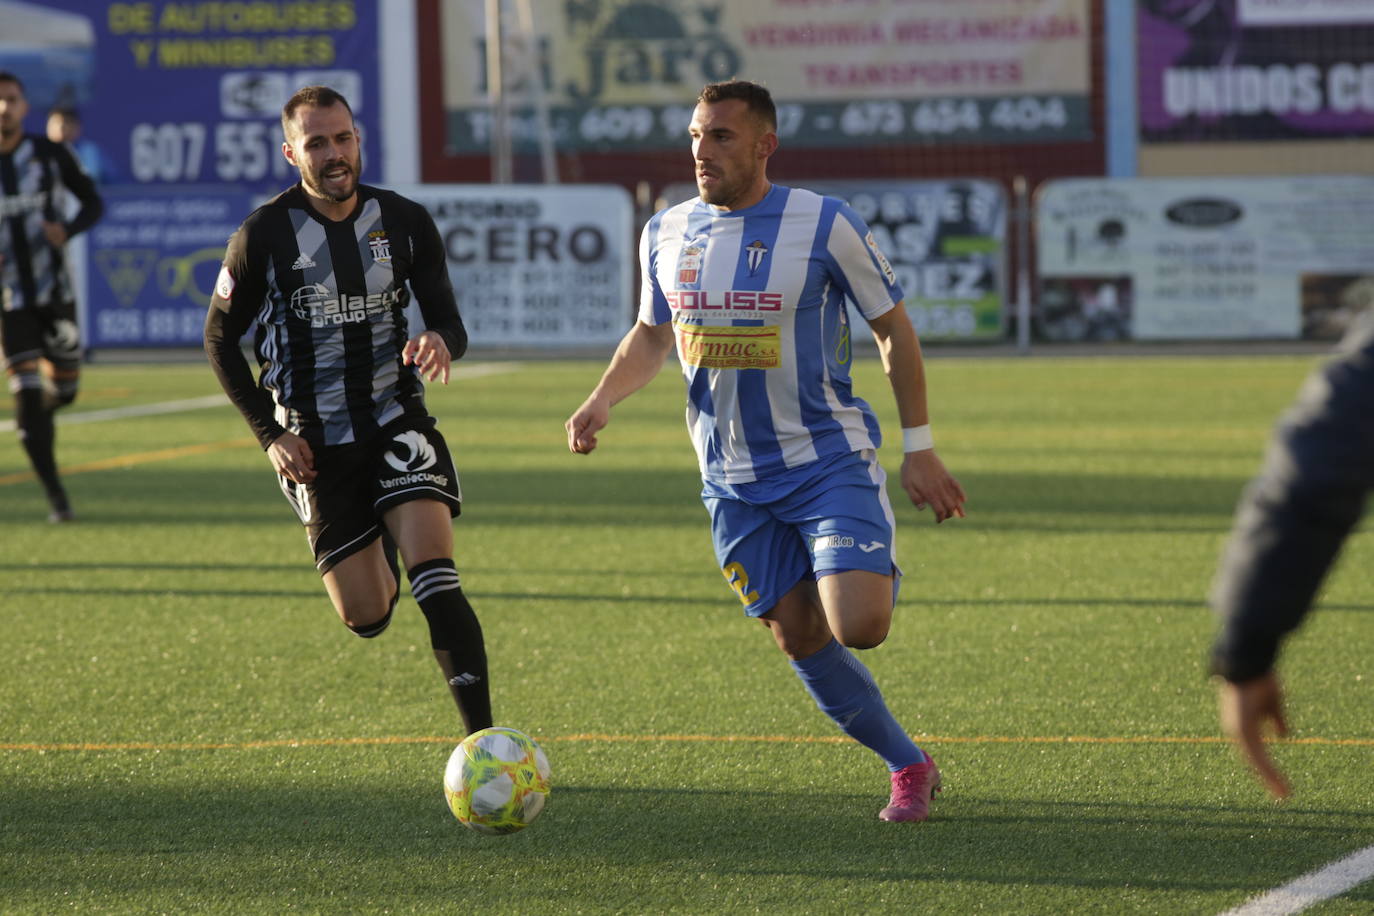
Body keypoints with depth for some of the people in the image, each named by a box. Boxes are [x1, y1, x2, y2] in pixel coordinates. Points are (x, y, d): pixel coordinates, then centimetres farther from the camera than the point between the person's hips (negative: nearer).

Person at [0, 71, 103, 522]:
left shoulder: (50, 154, -4)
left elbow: (93, 202, 4)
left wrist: (68, 229, -18)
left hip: (55, 293, 1)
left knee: (64, 390, 6)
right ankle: (55, 494, 1)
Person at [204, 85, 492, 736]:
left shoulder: (405, 222, -1)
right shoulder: (264, 234, -8)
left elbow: (448, 320, 6)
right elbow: (219, 340, 3)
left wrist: (440, 342, -21)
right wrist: (270, 434, -6)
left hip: (397, 420, 1)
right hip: (315, 443, -1)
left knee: (434, 576, -21)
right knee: (366, 619, 1)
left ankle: (481, 737, -23)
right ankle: (376, 557, 40)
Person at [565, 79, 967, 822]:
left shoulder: (824, 225, -11)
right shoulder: (666, 233, 2)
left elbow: (893, 328, -2)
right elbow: (651, 335, 18)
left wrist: (917, 447, -5)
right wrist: (603, 398, -2)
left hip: (828, 461, -4)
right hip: (734, 482, 4)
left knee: (858, 626, -22)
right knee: (799, 640, 4)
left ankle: (879, 581, 13)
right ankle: (909, 768, 20)